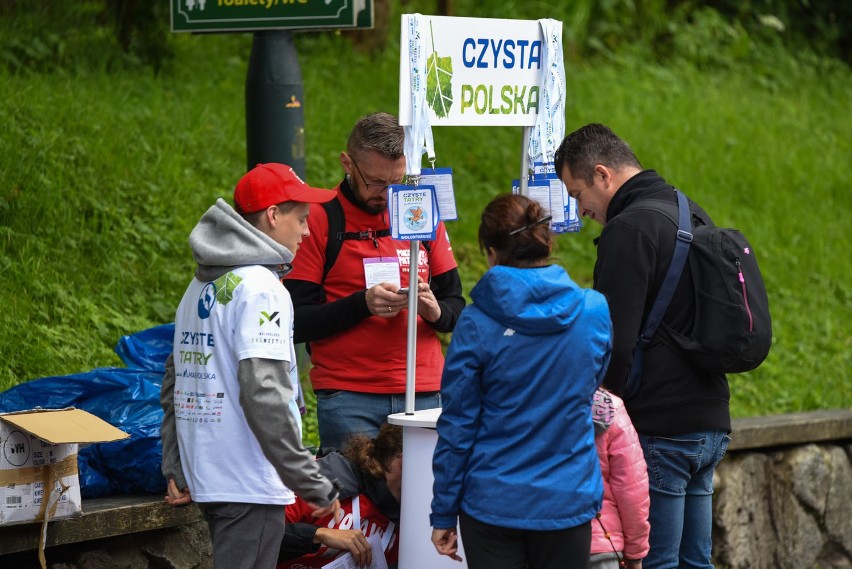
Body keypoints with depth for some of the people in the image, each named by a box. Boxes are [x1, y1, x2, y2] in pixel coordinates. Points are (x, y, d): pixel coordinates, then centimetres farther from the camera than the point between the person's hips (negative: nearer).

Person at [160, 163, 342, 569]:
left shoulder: (200, 287, 15)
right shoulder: (260, 288, -14)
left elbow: (174, 386, 18)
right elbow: (264, 396, -23)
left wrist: (176, 470, 20)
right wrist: (315, 486, -19)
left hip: (207, 480, 9)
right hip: (249, 488, -9)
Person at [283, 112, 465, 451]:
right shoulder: (319, 219, -2)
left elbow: (456, 305, 16)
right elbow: (295, 322, -6)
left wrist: (435, 310, -6)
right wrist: (362, 304, -18)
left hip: (423, 394, 4)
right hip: (348, 400, -4)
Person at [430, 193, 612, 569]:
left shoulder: (477, 323, -10)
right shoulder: (596, 312, -2)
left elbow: (457, 425, -6)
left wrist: (443, 513, 2)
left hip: (493, 505, -2)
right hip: (569, 504, 2)